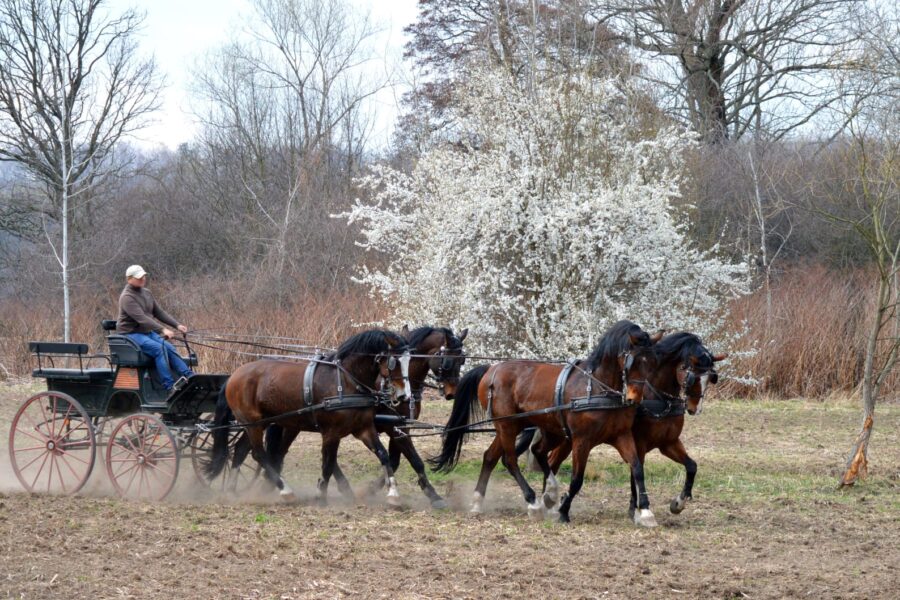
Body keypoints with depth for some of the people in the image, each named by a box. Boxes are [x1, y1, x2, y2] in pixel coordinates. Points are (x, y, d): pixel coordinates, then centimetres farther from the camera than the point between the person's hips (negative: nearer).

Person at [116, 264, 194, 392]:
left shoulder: (146, 293, 12)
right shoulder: (127, 297, -17)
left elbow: (159, 313, 14)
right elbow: (141, 318, -28)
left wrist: (177, 325, 0)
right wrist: (162, 330, -36)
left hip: (147, 332, 8)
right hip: (131, 334, -8)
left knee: (169, 348, -15)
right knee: (159, 348, -28)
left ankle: (190, 376, -23)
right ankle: (169, 385, -32)